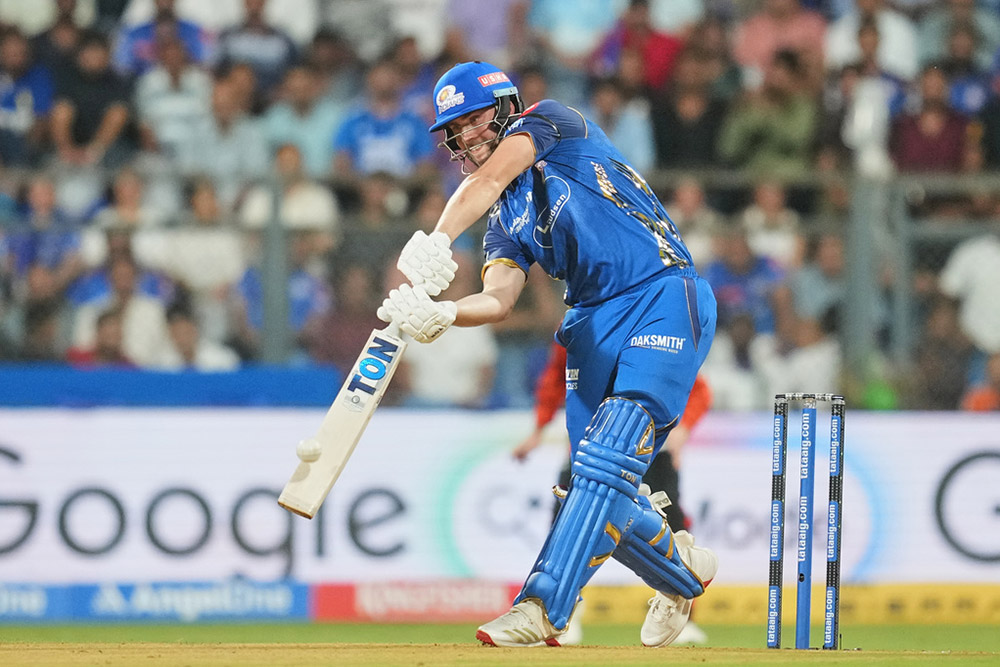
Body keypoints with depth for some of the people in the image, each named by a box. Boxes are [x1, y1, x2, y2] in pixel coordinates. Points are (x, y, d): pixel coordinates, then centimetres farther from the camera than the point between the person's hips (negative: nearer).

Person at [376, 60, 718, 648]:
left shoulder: (551, 122, 4)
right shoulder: (506, 221, 19)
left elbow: (488, 181, -17)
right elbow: (498, 300, -2)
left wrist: (438, 241, -32)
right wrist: (439, 312, -23)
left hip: (664, 298, -8)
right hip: (594, 325, 8)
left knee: (607, 460, -20)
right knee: (598, 487, 4)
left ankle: (542, 610, -27)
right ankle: (682, 567, 30)